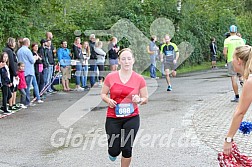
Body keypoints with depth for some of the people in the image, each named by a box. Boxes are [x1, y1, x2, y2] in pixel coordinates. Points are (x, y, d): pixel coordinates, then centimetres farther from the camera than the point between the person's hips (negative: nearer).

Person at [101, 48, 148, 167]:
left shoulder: (139, 79, -3)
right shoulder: (110, 77, -3)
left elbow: (145, 99, 5)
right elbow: (103, 94, 8)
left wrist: (139, 100, -17)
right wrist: (108, 100, -14)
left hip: (132, 118, 0)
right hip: (113, 118, 0)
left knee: (127, 149, -1)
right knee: (114, 151, 0)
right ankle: (113, 152, 39)